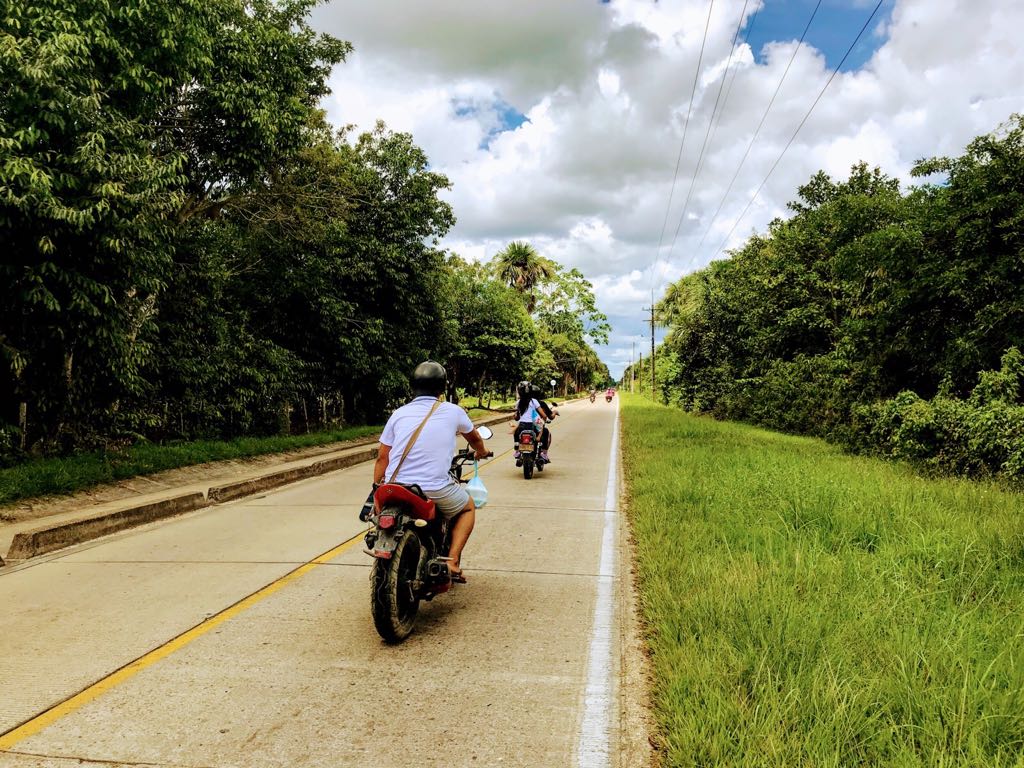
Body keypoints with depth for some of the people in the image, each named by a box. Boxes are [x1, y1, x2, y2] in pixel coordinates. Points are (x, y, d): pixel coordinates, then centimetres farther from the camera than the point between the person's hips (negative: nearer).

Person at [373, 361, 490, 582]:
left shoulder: (399, 413, 8)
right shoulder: (453, 412, 5)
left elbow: (382, 458, 8)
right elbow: (474, 438, 25)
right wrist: (481, 452, 47)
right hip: (436, 491, -3)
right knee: (468, 508, 26)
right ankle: (452, 561, 10)